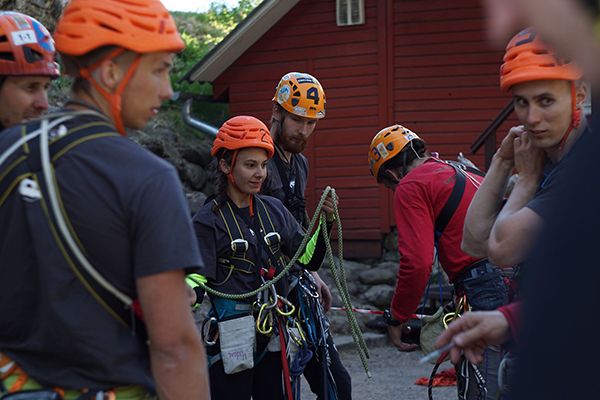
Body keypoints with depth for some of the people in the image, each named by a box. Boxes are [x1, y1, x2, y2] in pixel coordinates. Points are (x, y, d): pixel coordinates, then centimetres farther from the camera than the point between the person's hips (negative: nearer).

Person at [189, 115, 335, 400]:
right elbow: (197, 278, -12)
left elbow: (308, 259, 7)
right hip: (232, 341, -5)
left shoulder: (274, 210, 8)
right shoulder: (209, 220, -6)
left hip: (275, 338, 5)